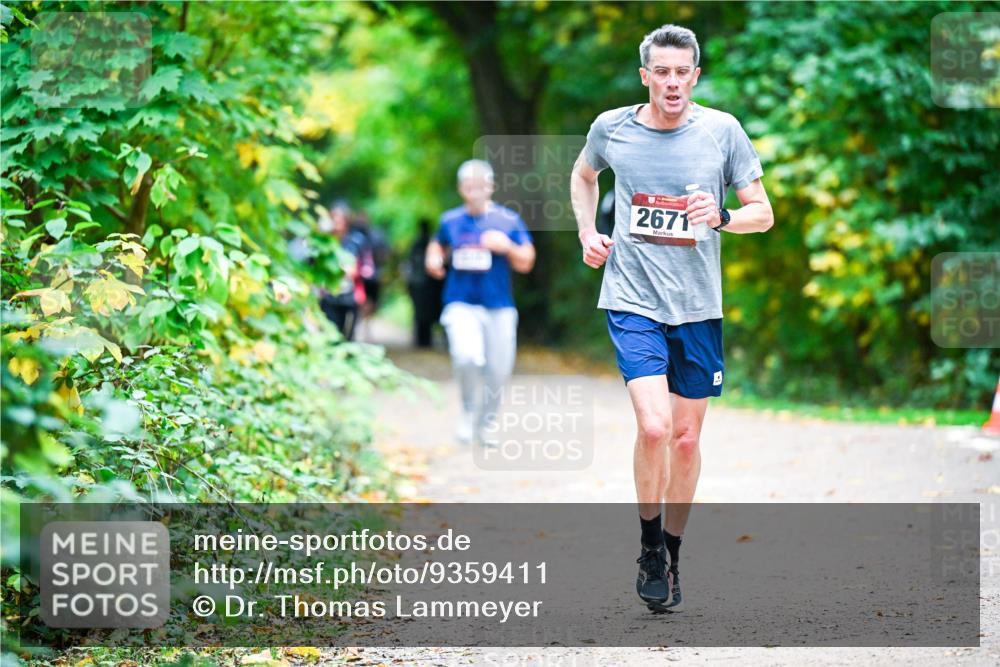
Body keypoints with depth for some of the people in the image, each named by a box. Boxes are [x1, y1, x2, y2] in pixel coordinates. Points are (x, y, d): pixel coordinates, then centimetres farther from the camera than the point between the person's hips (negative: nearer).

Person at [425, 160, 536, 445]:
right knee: (467, 356, -26)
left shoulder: (508, 221, 0)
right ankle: (468, 413, -2)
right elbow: (438, 245, 27)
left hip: (499, 307, 1)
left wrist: (507, 247, -18)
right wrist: (434, 259, 5)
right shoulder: (450, 221, 7)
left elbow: (526, 263, 1)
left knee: (498, 371, 4)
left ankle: (482, 425, 27)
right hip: (461, 304, -1)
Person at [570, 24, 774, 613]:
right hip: (633, 301, -1)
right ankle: (649, 548, 4)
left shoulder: (722, 130, -2)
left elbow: (763, 214, 3)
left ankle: (672, 551, 27)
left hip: (698, 306, 2)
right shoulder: (612, 128, 0)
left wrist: (718, 217, -17)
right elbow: (584, 175, 23)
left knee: (686, 437, 8)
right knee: (654, 426, -18)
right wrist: (587, 233, 9)